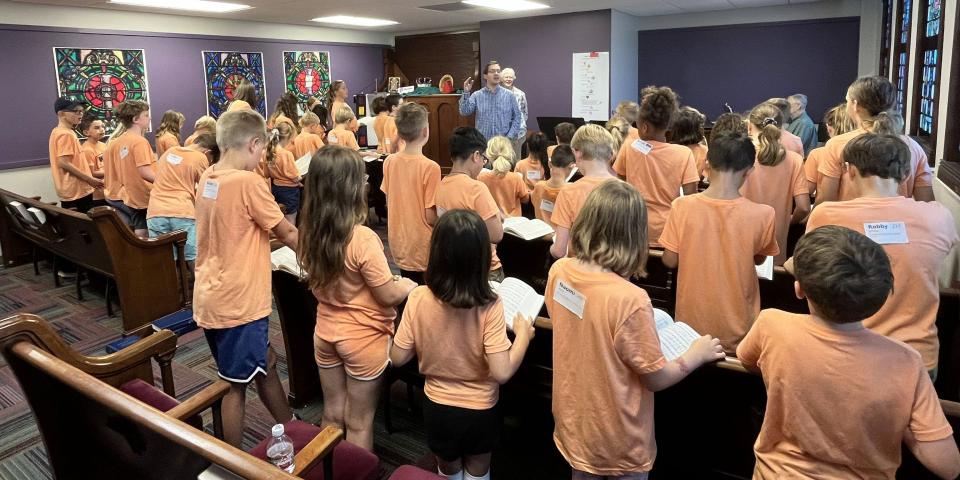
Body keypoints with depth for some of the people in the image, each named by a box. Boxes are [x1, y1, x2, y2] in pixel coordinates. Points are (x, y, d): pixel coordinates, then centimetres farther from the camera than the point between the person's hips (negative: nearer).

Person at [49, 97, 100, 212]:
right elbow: (64, 163, -22)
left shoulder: (59, 132, 15)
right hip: (76, 190, -10)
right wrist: (90, 179, -19)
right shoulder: (65, 134, -16)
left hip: (73, 189, 10)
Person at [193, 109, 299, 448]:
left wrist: (270, 236, 17)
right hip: (237, 301, -8)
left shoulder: (206, 179, 6)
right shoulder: (248, 182, -19)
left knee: (265, 363, 21)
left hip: (210, 296, 9)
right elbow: (287, 233, -9)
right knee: (236, 385, 5)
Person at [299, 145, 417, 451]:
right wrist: (409, 285, 3)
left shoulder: (310, 232, -7)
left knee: (332, 416, 22)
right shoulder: (363, 239, -27)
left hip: (325, 332, 6)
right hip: (363, 337, -6)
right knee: (359, 423, 12)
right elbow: (389, 296, -18)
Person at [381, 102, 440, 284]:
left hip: (399, 244, 6)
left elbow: (388, 203, 7)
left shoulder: (389, 162, -3)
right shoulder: (430, 167, -20)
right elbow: (431, 216, -18)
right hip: (422, 249, -6)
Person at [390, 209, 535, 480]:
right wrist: (523, 334, -11)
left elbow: (398, 358, -11)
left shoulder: (419, 298, -19)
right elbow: (501, 373, -26)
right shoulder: (489, 306, -26)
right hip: (480, 409, -1)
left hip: (437, 406, 2)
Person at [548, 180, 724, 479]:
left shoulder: (559, 271, -13)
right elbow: (657, 378, -19)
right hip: (618, 439, -5)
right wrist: (696, 355, -2)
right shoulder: (629, 299, -32)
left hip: (572, 422, 5)